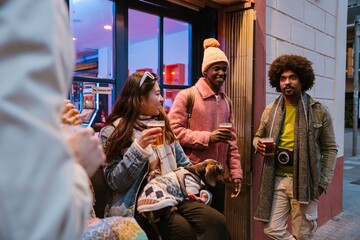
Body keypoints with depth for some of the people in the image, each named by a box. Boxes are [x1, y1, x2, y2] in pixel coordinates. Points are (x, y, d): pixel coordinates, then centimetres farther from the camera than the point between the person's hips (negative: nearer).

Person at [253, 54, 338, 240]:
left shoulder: (319, 111, -3)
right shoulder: (270, 111, 4)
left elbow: (329, 148, 2)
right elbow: (258, 136, 17)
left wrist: (323, 181, -4)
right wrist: (259, 144, -7)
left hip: (304, 181, -2)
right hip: (276, 180, 2)